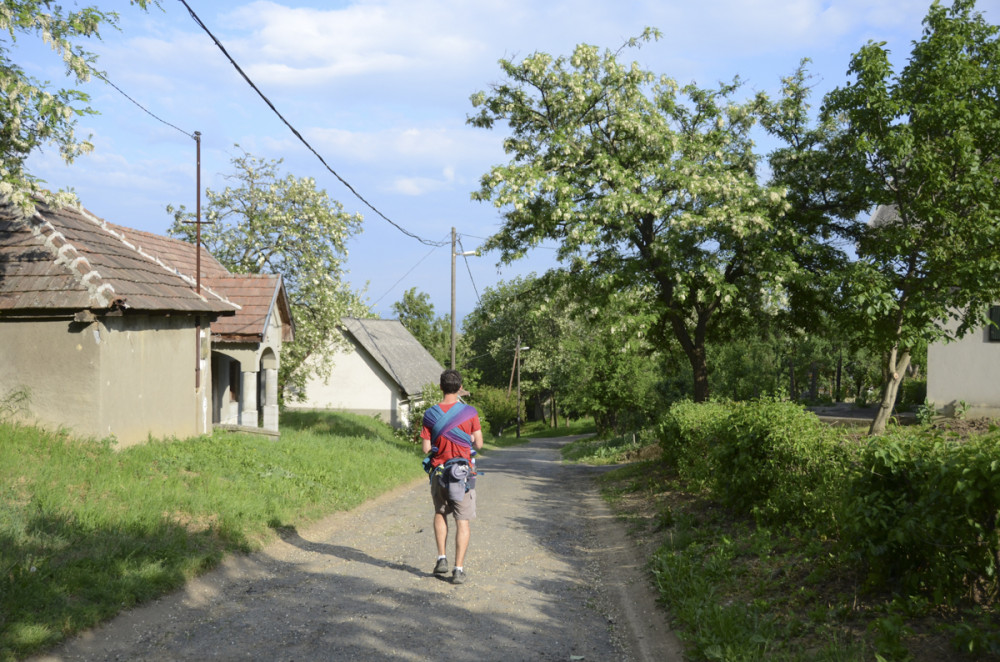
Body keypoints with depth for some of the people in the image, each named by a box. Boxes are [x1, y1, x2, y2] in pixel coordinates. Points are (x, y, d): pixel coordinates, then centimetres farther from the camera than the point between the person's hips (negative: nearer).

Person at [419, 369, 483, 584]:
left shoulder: (430, 414, -4)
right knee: (463, 522, 3)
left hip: (438, 472, 2)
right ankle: (458, 569, -2)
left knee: (440, 513, 23)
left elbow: (426, 449, -4)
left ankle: (441, 558, 16)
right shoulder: (470, 412, -8)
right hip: (463, 473, -2)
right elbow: (478, 444, -4)